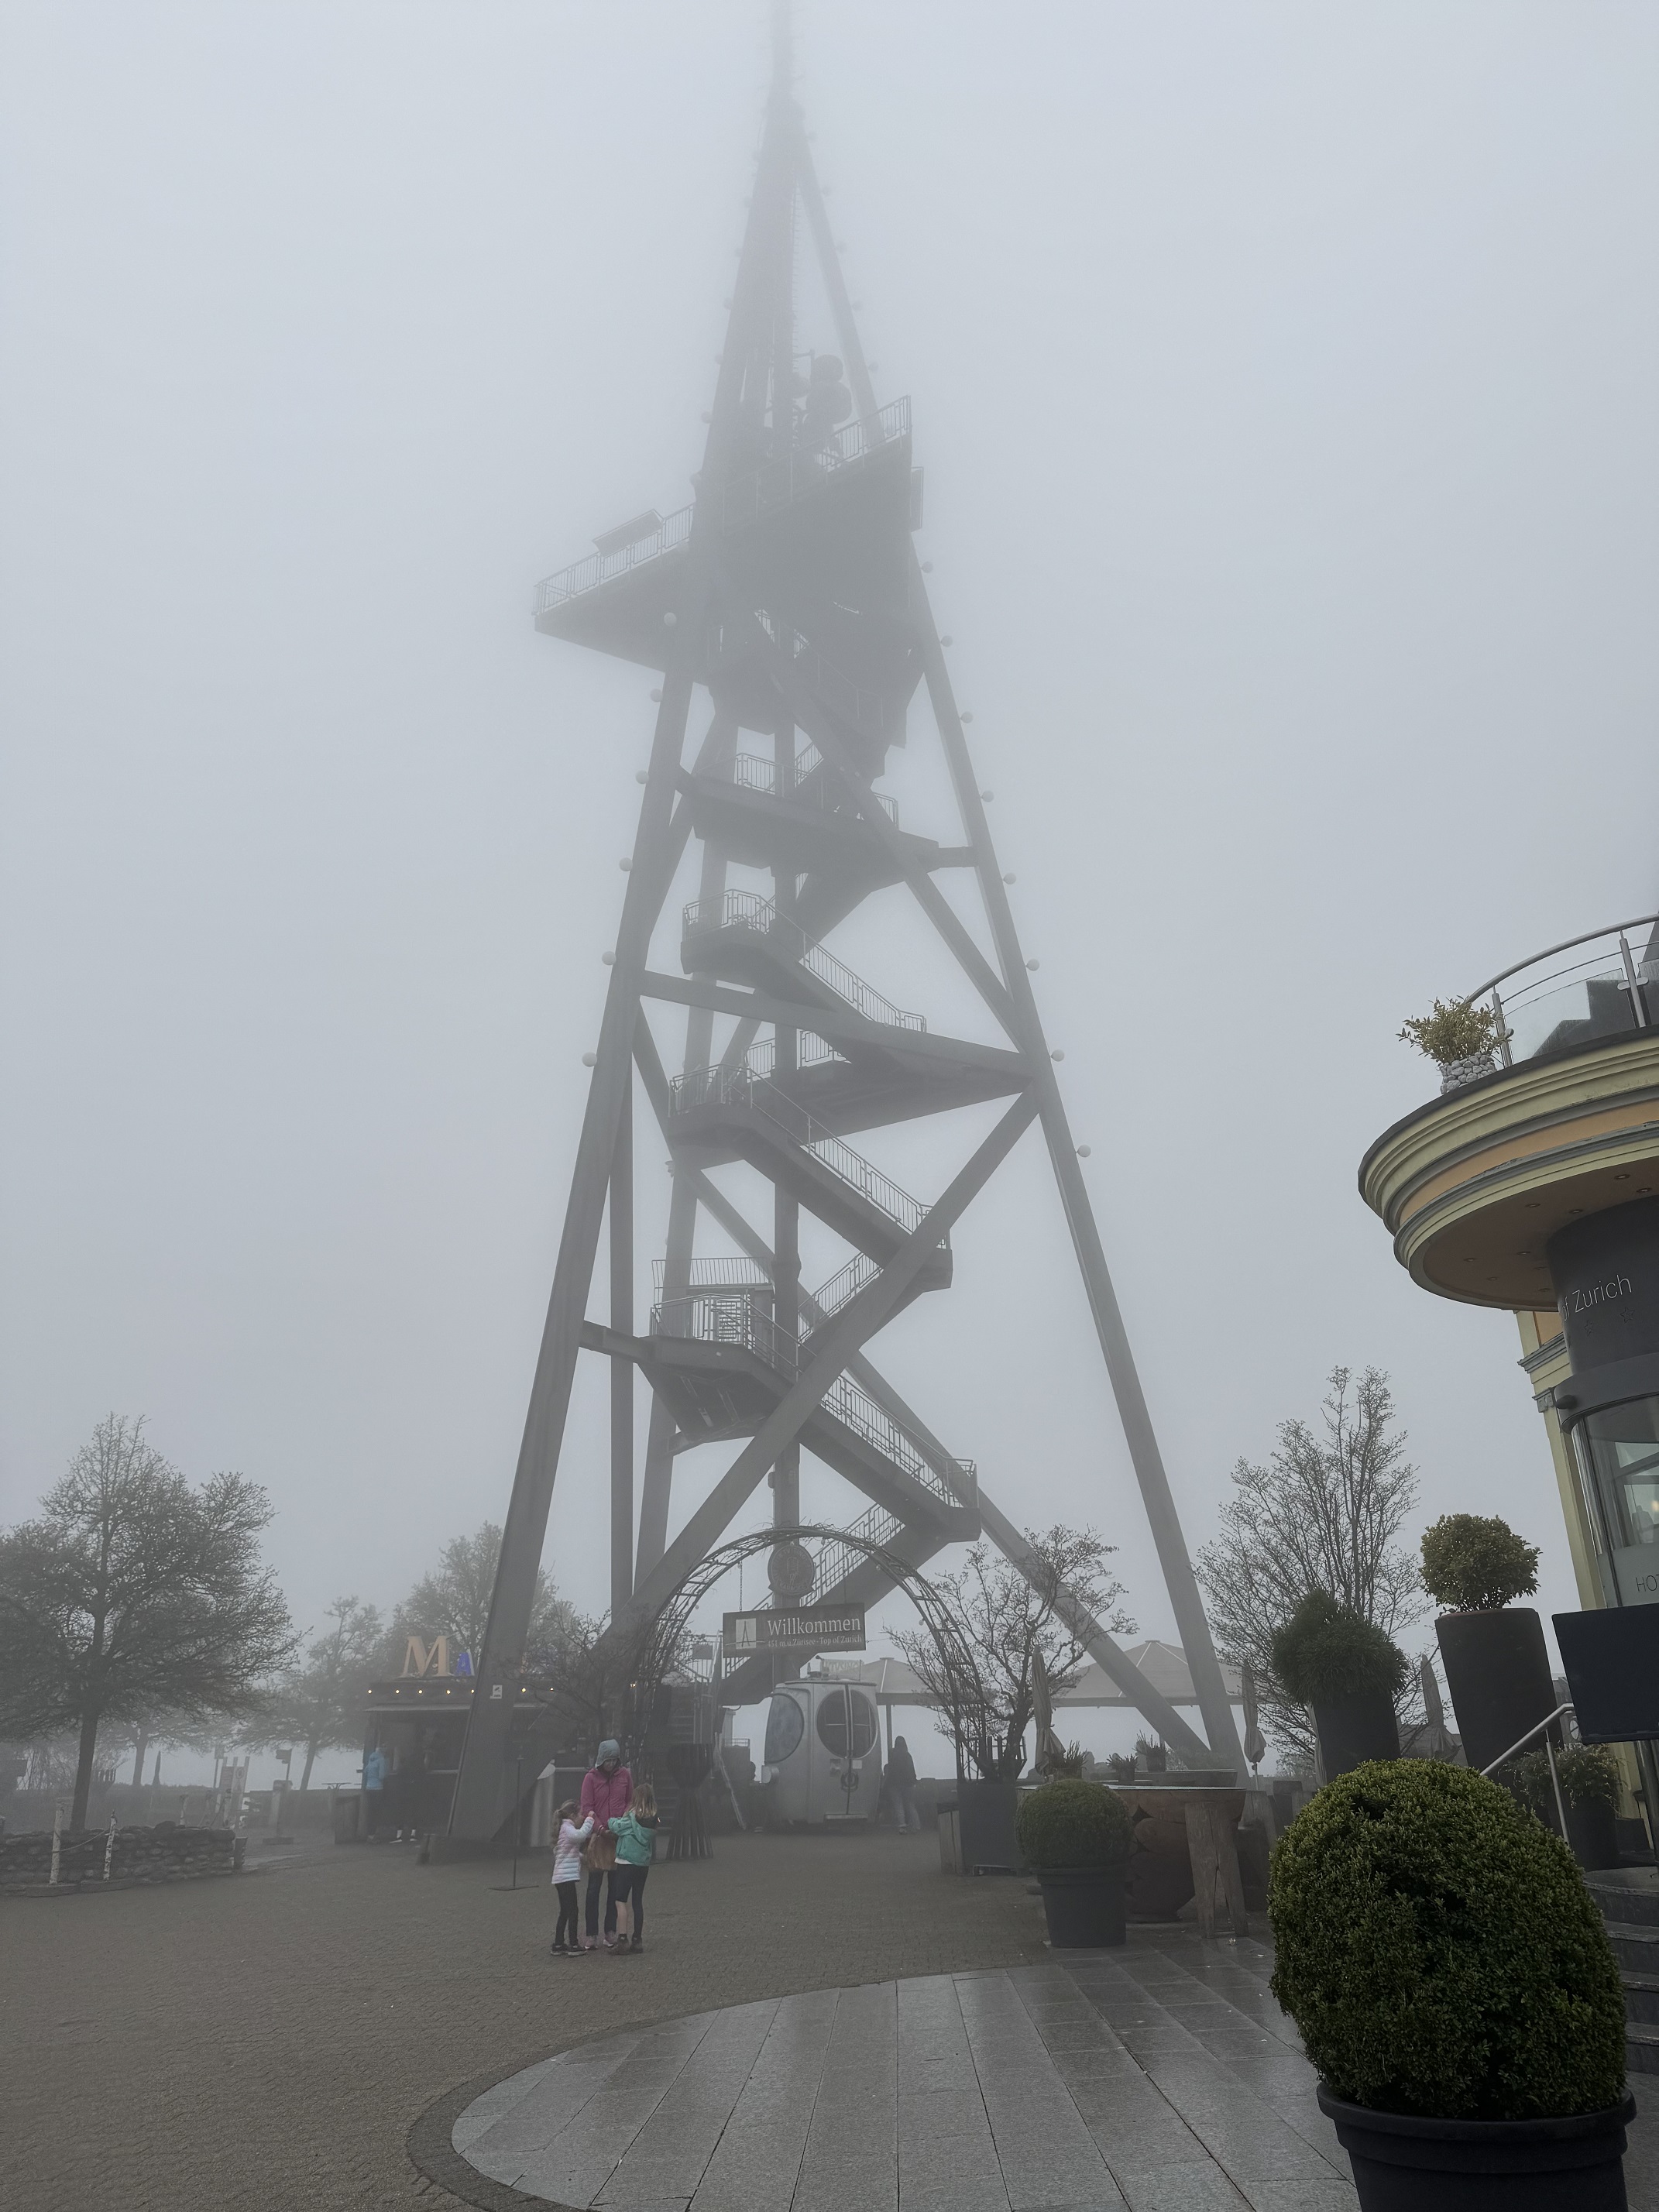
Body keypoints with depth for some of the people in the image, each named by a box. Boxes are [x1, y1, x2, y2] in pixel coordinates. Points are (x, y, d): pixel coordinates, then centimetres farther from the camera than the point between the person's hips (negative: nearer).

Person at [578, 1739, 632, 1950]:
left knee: (615, 1888, 8)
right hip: (598, 1837, -2)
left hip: (619, 1837, 2)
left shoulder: (625, 1775, 4)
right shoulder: (591, 1777, -4)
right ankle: (591, 1935, 5)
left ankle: (611, 1933, 16)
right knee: (594, 1888, 0)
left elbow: (630, 1803, 11)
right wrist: (600, 1828, -17)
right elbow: (587, 1808, -6)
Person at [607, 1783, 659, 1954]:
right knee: (638, 1901, 12)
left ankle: (622, 1939, -10)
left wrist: (611, 1821, 14)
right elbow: (653, 1844, 11)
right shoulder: (653, 1820, 4)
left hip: (627, 1862, -6)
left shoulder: (633, 1816, -14)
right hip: (644, 1864, 6)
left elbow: (617, 1828, -6)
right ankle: (637, 1940, 14)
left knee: (621, 1901, -3)